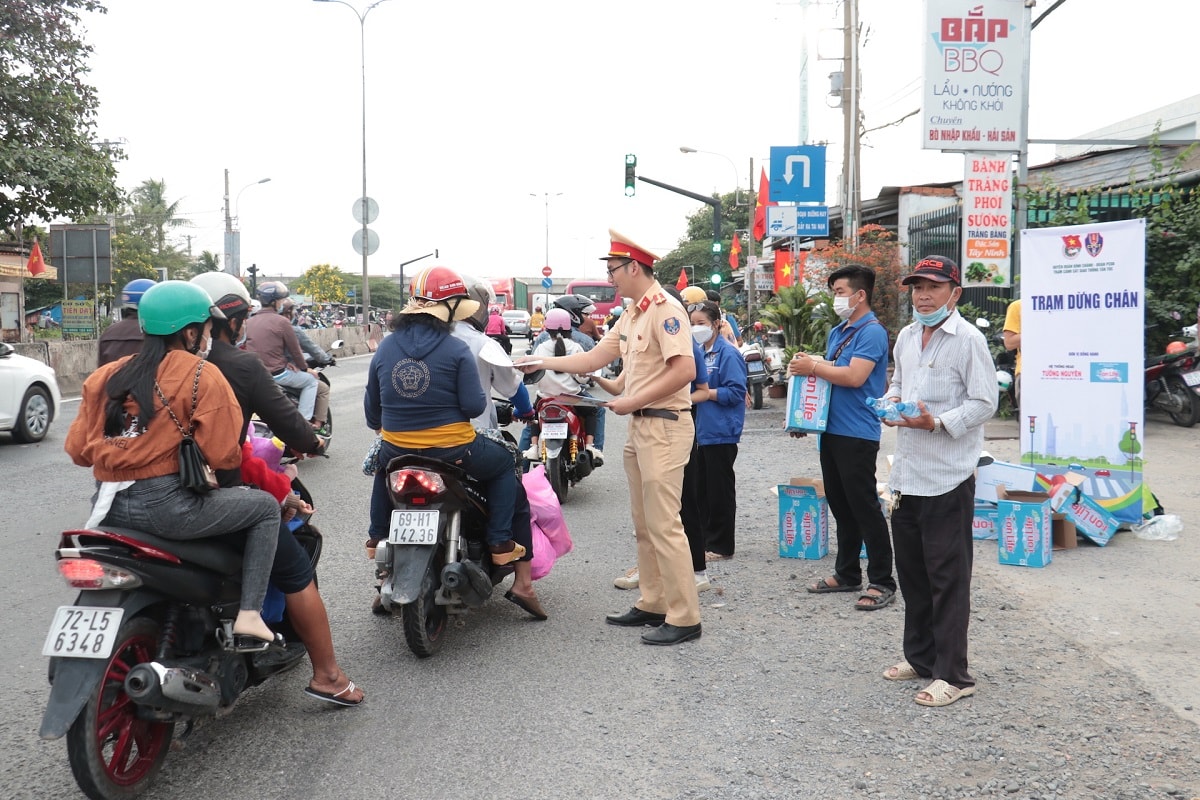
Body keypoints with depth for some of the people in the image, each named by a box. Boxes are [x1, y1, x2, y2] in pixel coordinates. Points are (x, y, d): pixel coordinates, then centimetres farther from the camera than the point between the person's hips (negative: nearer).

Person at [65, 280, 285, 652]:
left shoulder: (106, 376, 11)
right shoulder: (201, 376, -6)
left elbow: (77, 448, 8)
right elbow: (222, 455, -13)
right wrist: (239, 458, 10)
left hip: (110, 508, 7)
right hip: (167, 507, -7)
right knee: (265, 507, 12)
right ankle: (249, 618, 4)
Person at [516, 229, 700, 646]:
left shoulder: (665, 309, -14)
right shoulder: (631, 314, 16)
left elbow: (685, 370, -23)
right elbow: (594, 358, 21)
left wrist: (632, 401, -18)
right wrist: (544, 363, 17)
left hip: (664, 426, -10)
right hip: (639, 426, 10)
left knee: (664, 524, -10)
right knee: (643, 524, 14)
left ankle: (684, 617, -5)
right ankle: (652, 604, 23)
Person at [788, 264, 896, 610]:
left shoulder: (872, 332, -12)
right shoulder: (837, 332, 16)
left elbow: (854, 376, -23)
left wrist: (813, 367, -13)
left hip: (857, 435, -9)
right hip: (831, 430, 9)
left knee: (864, 508, -4)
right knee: (840, 507, 15)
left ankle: (882, 583, 4)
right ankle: (847, 574, 26)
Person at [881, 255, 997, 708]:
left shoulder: (968, 340, -11)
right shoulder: (906, 338, 13)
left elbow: (984, 403, -13)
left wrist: (936, 422, -24)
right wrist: (890, 402, 3)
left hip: (947, 478, -8)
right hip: (906, 473, 8)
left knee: (947, 577, -2)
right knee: (912, 571, 16)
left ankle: (952, 674, 7)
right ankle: (919, 657, 31)